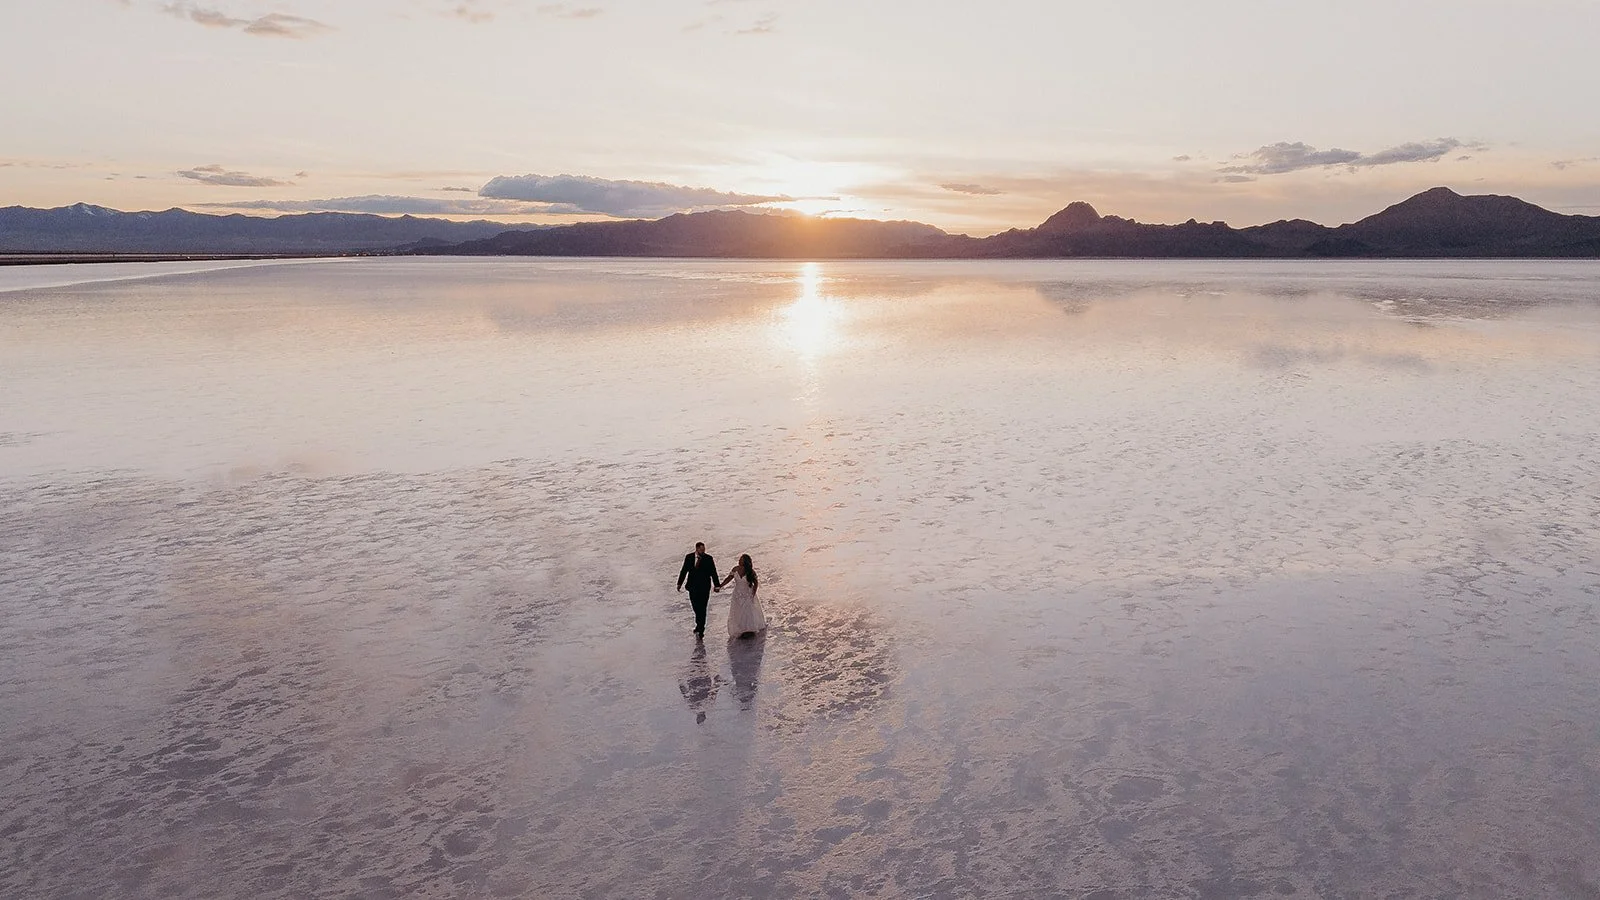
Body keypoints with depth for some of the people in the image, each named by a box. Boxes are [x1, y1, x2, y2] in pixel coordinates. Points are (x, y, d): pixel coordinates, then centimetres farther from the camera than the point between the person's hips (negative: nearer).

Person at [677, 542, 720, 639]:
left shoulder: (708, 559, -7)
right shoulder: (689, 557, 0)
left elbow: (713, 572, -6)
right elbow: (684, 571, 7)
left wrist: (716, 585, -13)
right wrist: (679, 583, 5)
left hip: (704, 587, -3)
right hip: (693, 587, 3)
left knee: (702, 608, -2)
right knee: (696, 607, 11)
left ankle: (700, 629, 4)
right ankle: (699, 625, 31)